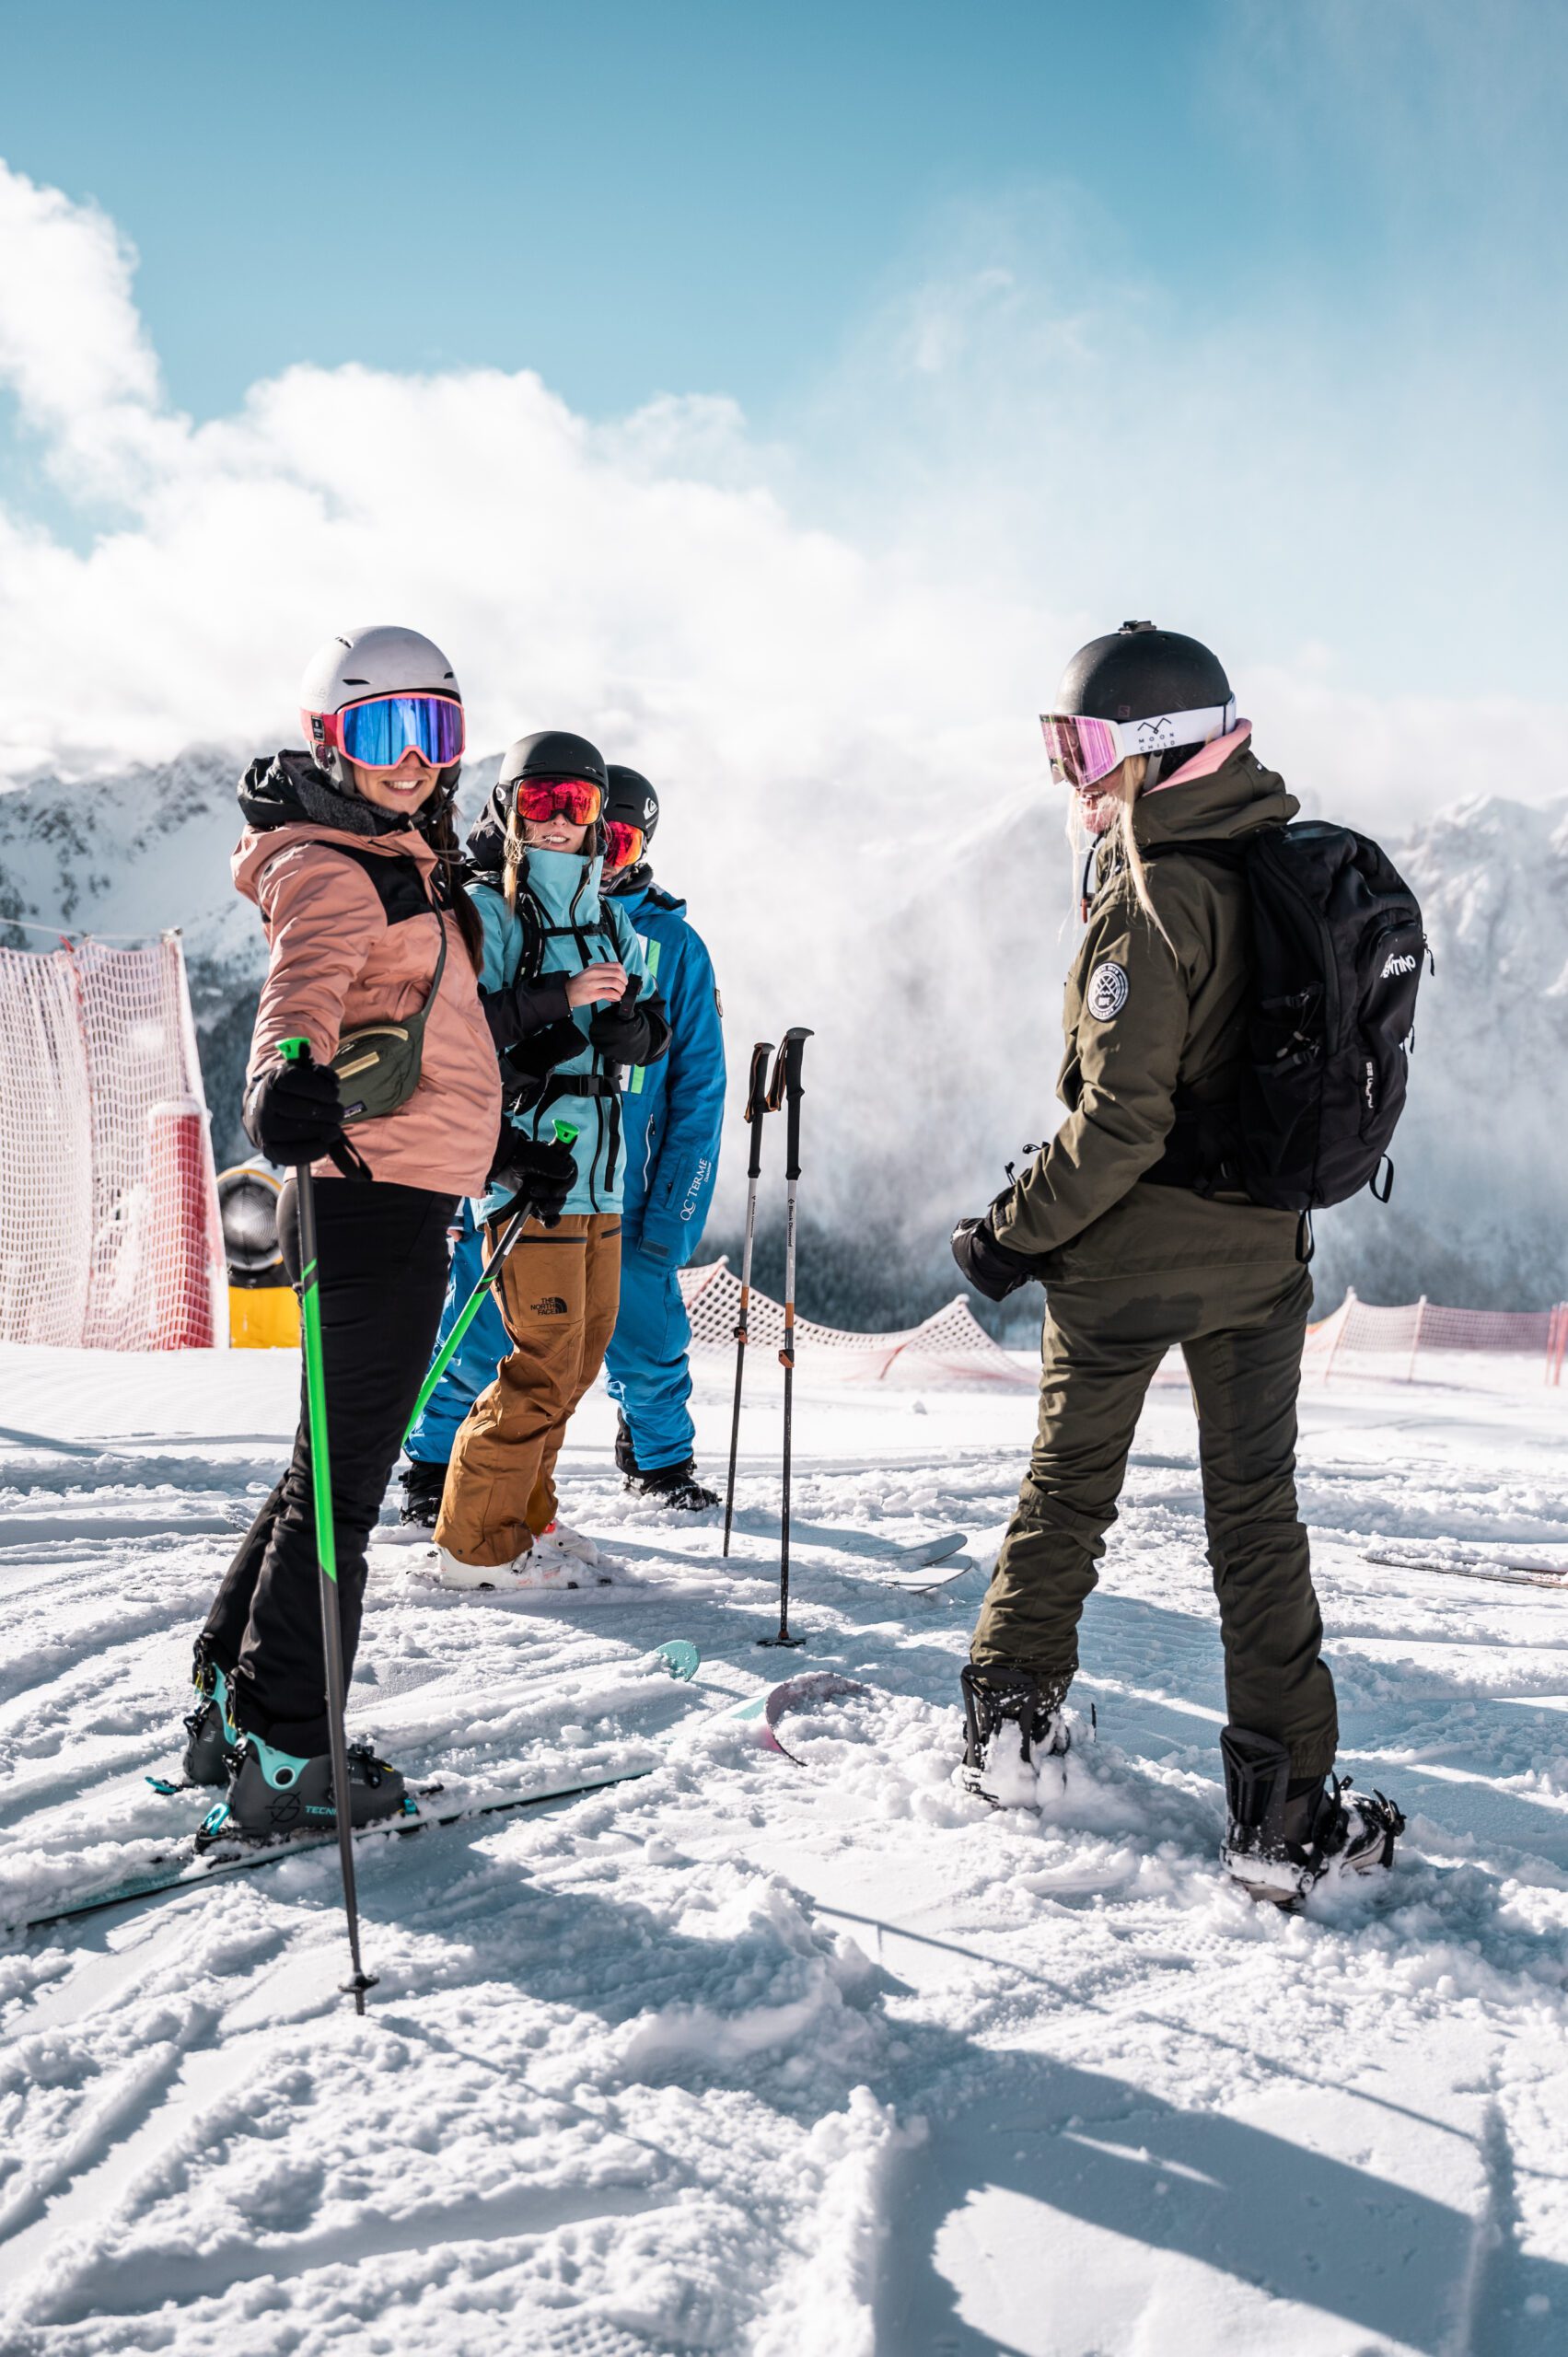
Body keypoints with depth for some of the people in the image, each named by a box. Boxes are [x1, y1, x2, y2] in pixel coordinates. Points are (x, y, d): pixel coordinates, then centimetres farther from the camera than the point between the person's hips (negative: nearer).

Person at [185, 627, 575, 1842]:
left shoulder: (406, 868, 22)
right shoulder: (329, 869, -9)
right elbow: (305, 984, -29)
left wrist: (504, 1149, 37)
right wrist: (286, 1075, -50)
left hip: (399, 1201, 10)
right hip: (375, 1198, -10)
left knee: (335, 1467, 17)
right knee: (342, 1481, -4)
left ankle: (234, 1706, 28)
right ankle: (283, 1758, 4)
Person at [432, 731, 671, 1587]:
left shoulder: (609, 919, 14)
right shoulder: (485, 911, -6)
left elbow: (652, 1031, 17)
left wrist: (632, 1023, -6)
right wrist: (558, 1000, -24)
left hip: (599, 1163, 8)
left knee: (582, 1352, 14)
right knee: (545, 1358, -7)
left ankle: (525, 1513, 28)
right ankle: (475, 1542, 5)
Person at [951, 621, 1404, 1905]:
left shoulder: (1156, 899, -19)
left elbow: (1121, 1120, -22)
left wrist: (1015, 1231, -11)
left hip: (1126, 1255, -6)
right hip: (1262, 1250, 6)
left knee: (1068, 1486, 13)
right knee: (1257, 1514, 9)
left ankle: (1011, 1720, 27)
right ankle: (1287, 1802, 7)